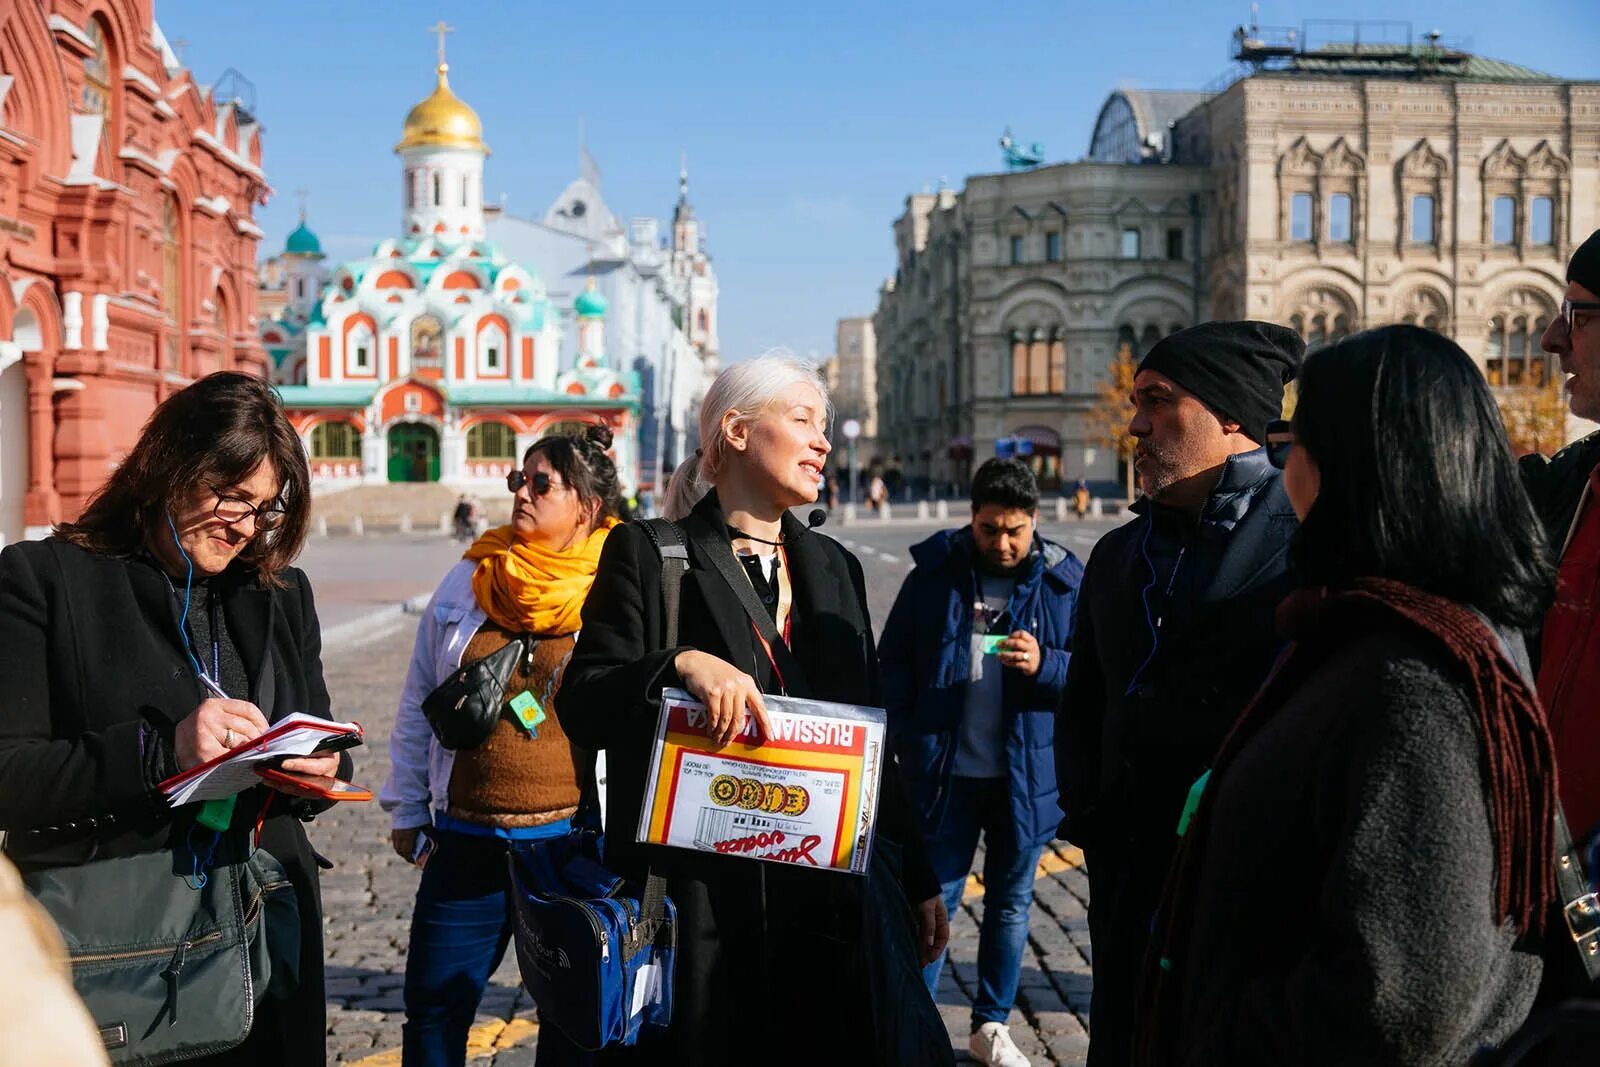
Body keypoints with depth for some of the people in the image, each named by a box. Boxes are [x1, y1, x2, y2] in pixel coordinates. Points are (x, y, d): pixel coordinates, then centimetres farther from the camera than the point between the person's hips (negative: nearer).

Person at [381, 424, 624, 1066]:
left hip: (576, 842, -3)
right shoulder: (469, 582, 5)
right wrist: (406, 809, 13)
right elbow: (418, 704, 13)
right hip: (466, 844, 3)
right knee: (434, 1014, 9)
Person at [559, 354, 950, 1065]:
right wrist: (682, 664, -27)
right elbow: (582, 706, -8)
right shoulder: (647, 554, -2)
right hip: (693, 899, -4)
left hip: (826, 897, 5)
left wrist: (917, 877, 14)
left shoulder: (835, 567, 14)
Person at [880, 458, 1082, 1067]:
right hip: (945, 771, -1)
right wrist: (908, 739, -5)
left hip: (1026, 775, 1)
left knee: (1011, 902, 14)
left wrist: (1046, 666, -22)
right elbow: (893, 660, 2)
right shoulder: (934, 571, -2)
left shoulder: (1065, 581, -4)